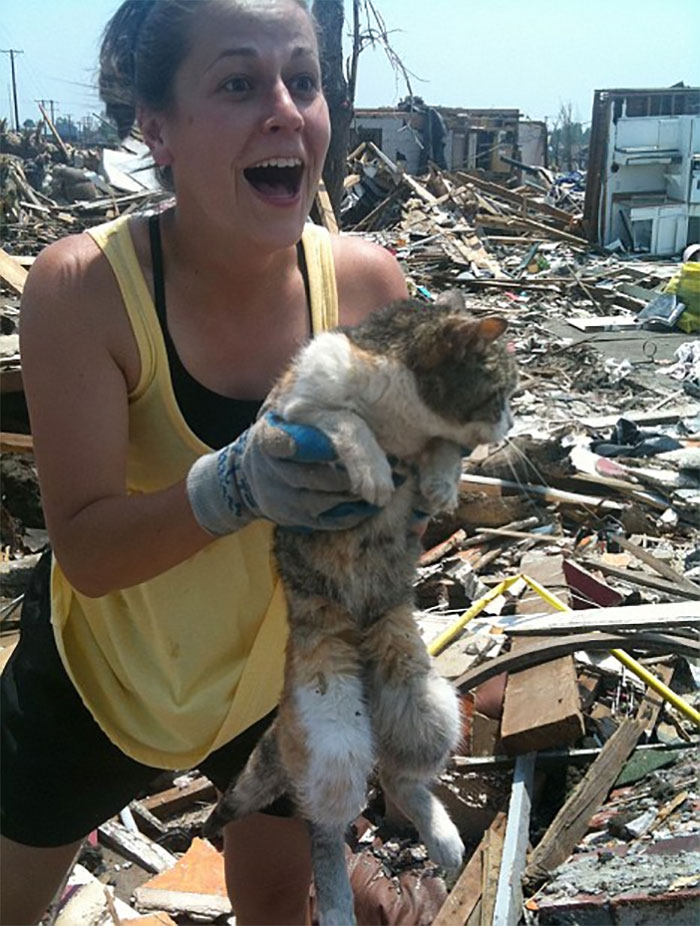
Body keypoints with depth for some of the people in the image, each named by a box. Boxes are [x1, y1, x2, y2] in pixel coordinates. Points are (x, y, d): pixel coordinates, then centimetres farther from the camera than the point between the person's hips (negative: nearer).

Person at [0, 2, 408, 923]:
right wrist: (235, 485, -46)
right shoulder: (82, 286, -27)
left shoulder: (366, 281, -20)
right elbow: (86, 552, -28)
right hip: (102, 669, -2)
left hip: (286, 668, 3)